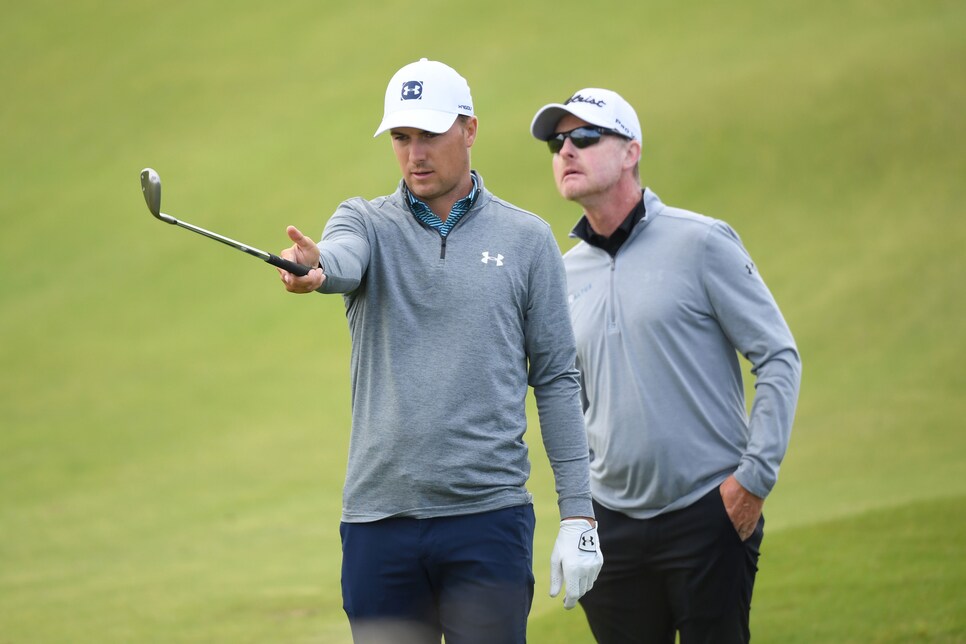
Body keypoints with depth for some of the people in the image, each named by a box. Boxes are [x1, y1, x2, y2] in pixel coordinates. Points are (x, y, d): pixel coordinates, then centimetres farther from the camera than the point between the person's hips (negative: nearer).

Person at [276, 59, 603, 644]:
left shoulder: (527, 239, 7)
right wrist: (315, 265, -43)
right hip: (378, 519, 1)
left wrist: (578, 514, 0)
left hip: (488, 514, -1)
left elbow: (557, 379, 6)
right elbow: (344, 259, -17)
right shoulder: (368, 223, 8)